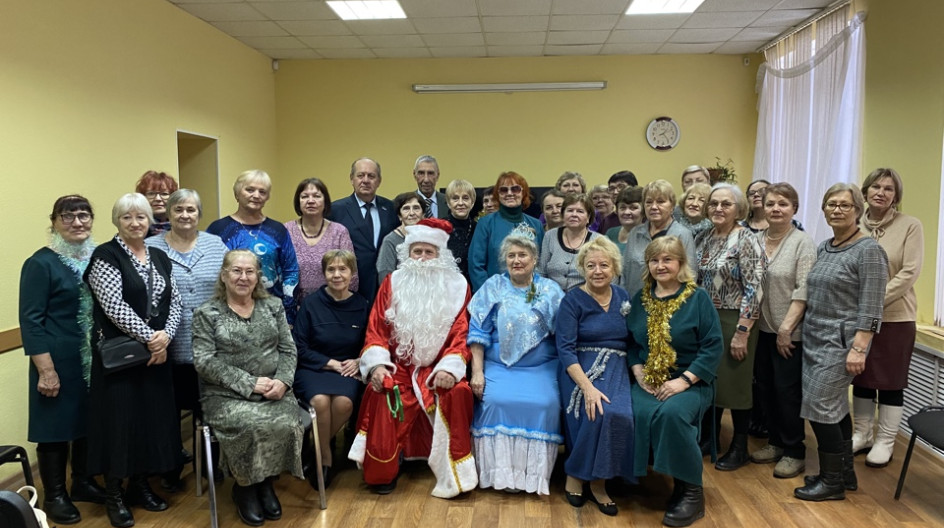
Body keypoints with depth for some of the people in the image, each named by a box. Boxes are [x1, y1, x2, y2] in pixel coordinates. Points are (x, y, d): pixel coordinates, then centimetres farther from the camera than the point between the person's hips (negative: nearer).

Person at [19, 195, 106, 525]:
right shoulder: (41, 263, -11)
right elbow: (31, 320, -14)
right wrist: (46, 370, -17)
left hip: (96, 359, 6)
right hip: (59, 361, -6)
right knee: (56, 425, 7)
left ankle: (83, 482, 34)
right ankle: (54, 496, 23)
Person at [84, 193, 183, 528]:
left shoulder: (159, 258, 10)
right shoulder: (106, 256, -8)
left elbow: (175, 301, 6)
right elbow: (114, 306, -17)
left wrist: (166, 335, -11)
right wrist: (148, 337, -16)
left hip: (157, 352, 6)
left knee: (153, 416, 10)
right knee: (120, 418, 1)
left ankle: (140, 485, 26)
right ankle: (114, 495, 16)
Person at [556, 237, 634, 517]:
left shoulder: (623, 297, 10)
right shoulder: (572, 300, -4)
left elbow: (633, 341, 14)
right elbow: (565, 349, -12)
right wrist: (588, 387, -24)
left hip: (617, 369, 4)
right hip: (582, 369, -3)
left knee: (620, 415, -27)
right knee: (604, 413, -31)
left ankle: (595, 480, -5)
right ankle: (578, 475, -6)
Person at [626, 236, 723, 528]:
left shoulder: (698, 297, -3)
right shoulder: (640, 298, 9)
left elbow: (713, 347, -8)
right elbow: (630, 341, 12)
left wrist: (684, 380, -17)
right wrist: (638, 372, -6)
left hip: (690, 382, -3)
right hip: (648, 381, 3)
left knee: (671, 413, -33)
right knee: (639, 414, -30)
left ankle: (691, 492, -15)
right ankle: (633, 478, -9)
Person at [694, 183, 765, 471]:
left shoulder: (746, 240, -12)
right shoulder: (703, 238, 8)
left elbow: (754, 290, -17)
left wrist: (742, 331, -19)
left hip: (734, 321, -6)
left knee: (735, 383, 3)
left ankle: (740, 448, 19)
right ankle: (708, 438, 29)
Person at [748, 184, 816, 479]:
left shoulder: (803, 242, -9)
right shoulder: (756, 240, 7)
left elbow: (803, 290, -15)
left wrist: (786, 328, -17)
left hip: (789, 332, -5)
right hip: (762, 328, 6)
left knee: (787, 389, 2)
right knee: (765, 386, 13)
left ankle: (794, 452, 17)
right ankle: (775, 442, 29)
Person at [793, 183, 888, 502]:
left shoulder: (868, 250, -10)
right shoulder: (823, 248, 12)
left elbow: (870, 308, -16)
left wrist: (858, 349, -21)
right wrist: (801, 332, 15)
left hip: (840, 342, -7)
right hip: (815, 339, 8)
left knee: (820, 407, -7)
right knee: (835, 407, 13)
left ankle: (832, 480, 7)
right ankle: (845, 473, 25)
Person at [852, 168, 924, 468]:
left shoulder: (910, 226, -7)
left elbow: (910, 273, -13)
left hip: (894, 318, -3)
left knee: (890, 382, 7)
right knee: (861, 378, 13)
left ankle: (885, 443, 21)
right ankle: (862, 435, 29)